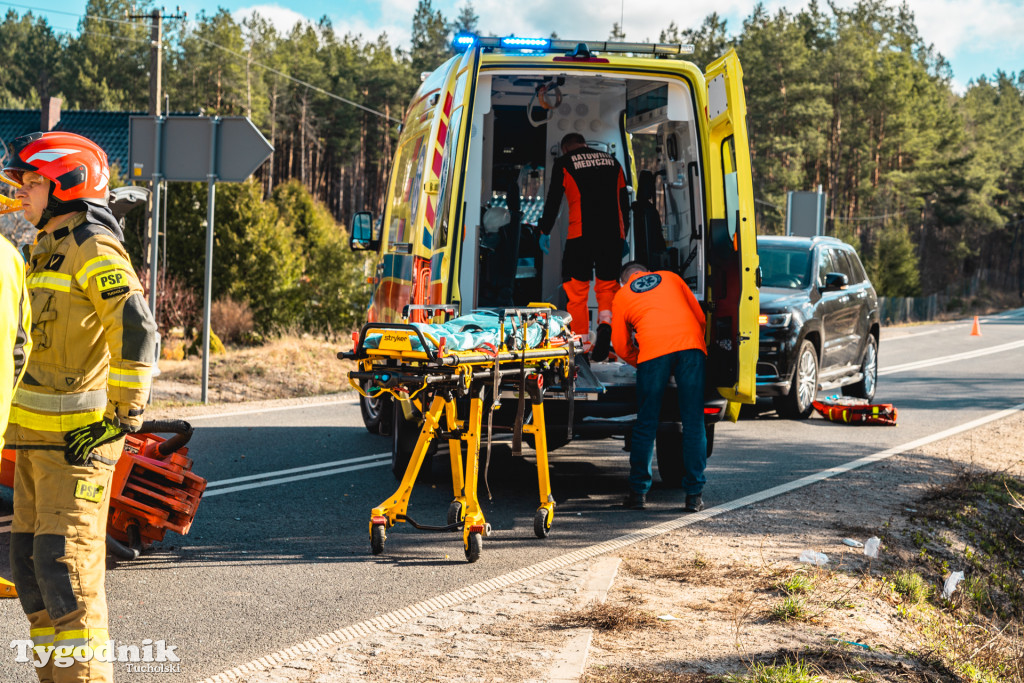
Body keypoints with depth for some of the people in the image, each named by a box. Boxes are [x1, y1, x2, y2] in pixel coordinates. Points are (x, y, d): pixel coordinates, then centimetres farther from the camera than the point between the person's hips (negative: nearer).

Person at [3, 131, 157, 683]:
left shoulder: (96, 253, -13)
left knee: (65, 560, -11)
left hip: (80, 434, -10)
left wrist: (121, 418, -20)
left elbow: (137, 336, -20)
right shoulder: (49, 249, 17)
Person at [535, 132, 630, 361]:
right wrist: (623, 233, 26)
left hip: (581, 234, -3)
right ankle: (606, 322, -16)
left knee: (577, 290, 3)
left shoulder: (564, 164, 7)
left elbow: (553, 200, 5)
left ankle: (581, 342, -3)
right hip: (612, 233, 3)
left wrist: (544, 230, 16)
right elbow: (624, 200, 19)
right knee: (607, 284, 13)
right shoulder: (612, 161, 18)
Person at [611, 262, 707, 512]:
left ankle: (638, 493, 11)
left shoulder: (621, 296, 22)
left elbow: (621, 347, 22)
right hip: (691, 343, 1)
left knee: (646, 424, 8)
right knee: (693, 423, 4)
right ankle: (694, 495, 2)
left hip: (653, 350, -1)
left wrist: (640, 363, 38)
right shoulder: (670, 277, 27)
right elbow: (700, 316, 29)